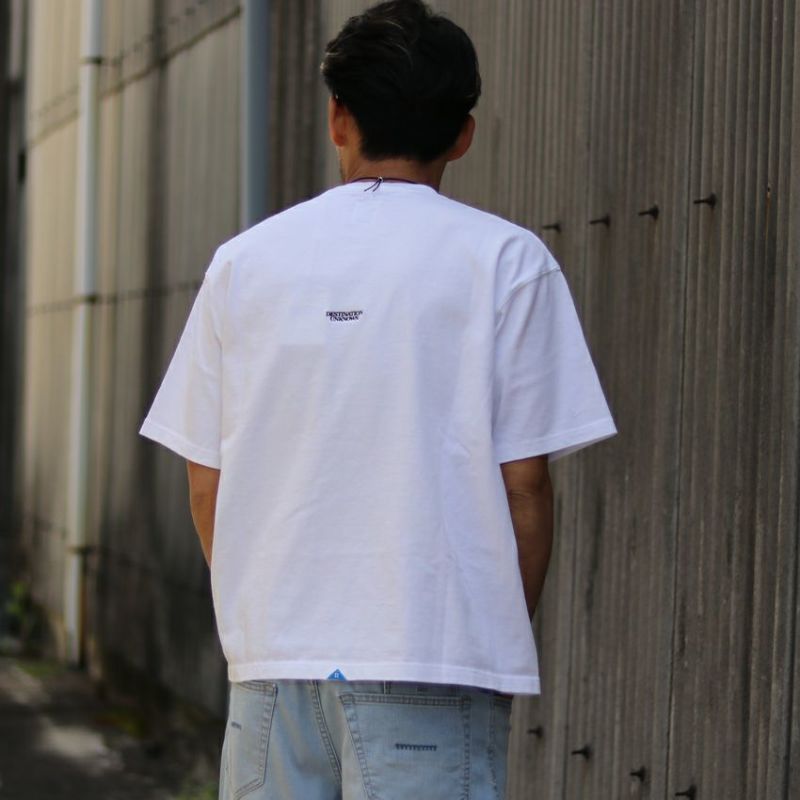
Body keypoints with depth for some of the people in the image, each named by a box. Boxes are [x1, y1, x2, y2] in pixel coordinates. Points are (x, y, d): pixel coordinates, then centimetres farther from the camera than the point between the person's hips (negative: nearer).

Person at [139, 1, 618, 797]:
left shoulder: (243, 261, 7)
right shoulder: (506, 260, -2)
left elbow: (207, 484, 8)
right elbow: (522, 483, -5)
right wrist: (507, 631, 8)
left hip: (270, 663, 4)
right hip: (435, 665, -3)